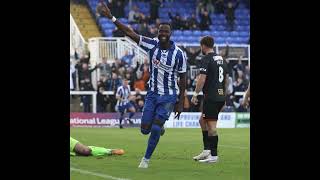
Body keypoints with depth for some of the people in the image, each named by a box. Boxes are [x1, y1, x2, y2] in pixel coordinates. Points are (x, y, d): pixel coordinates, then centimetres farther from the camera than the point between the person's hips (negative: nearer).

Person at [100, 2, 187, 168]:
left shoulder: (178, 53, -13)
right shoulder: (152, 44, -8)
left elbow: (183, 78, -5)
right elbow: (130, 33, -11)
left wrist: (181, 103, -4)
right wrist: (111, 18, -19)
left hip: (169, 96, -3)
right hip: (152, 93, 3)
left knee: (156, 128, -10)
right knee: (145, 129, 2)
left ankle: (146, 159, 10)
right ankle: (159, 128, 38)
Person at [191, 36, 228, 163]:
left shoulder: (206, 60, -10)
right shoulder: (221, 59, 15)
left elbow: (202, 79, -16)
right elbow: (226, 80, 19)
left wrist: (195, 94, -9)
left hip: (211, 97, -8)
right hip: (221, 96, 8)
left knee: (211, 125, -5)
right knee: (203, 121, 18)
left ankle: (214, 155, -5)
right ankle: (206, 150, 15)